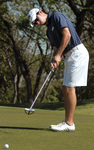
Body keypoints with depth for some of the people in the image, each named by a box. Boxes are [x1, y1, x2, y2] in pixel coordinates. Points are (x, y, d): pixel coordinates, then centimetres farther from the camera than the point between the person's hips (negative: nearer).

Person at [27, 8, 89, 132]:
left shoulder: (57, 16, -6)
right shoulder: (49, 31, 20)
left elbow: (67, 34, -18)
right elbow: (56, 48, 12)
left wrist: (58, 55, -18)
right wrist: (55, 60, -10)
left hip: (77, 53, -10)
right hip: (69, 56, 10)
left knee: (69, 88, -11)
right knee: (66, 88, 8)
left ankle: (69, 123, -9)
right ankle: (67, 122, 11)